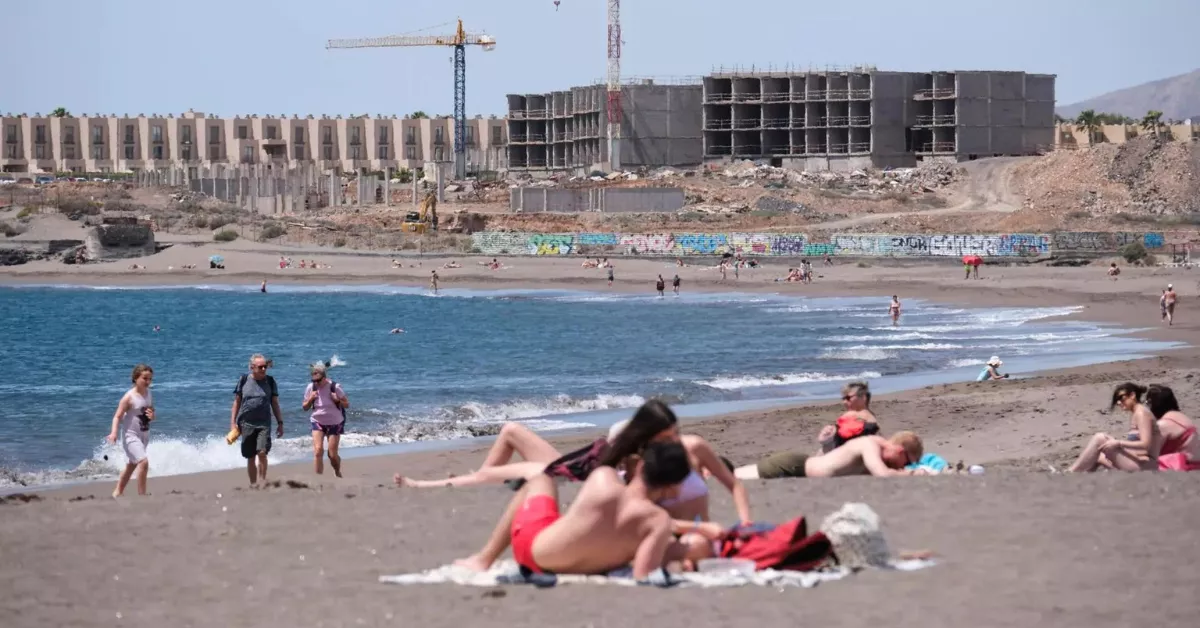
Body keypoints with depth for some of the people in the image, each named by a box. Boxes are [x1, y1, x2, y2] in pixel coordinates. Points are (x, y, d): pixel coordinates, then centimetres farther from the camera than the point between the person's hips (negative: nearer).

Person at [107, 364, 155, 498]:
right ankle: (141, 494, -17)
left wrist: (152, 416, -9)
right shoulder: (129, 397, -16)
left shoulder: (149, 395, 5)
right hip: (130, 435, -8)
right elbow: (118, 416, -18)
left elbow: (151, 414, 16)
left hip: (144, 435, 8)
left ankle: (118, 492, 33)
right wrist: (114, 433, -33)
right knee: (143, 461, -23)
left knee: (131, 465, 18)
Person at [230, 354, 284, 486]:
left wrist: (280, 423, 7)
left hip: (264, 424, -1)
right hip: (247, 424, 1)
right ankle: (253, 484, 15)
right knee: (250, 458, 5)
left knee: (262, 452, -19)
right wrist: (233, 422, 2)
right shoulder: (244, 381, 2)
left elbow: (275, 403, 10)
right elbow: (237, 402, 7)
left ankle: (262, 481, -11)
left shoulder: (270, 381, 4)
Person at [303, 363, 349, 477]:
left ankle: (338, 473, 28)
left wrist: (338, 400, -24)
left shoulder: (335, 387, -12)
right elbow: (305, 407, 5)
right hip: (317, 422, 2)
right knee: (318, 450, -17)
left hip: (334, 423, -2)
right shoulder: (311, 388, -5)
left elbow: (347, 405, -4)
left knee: (332, 454, -1)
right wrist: (310, 399, -15)